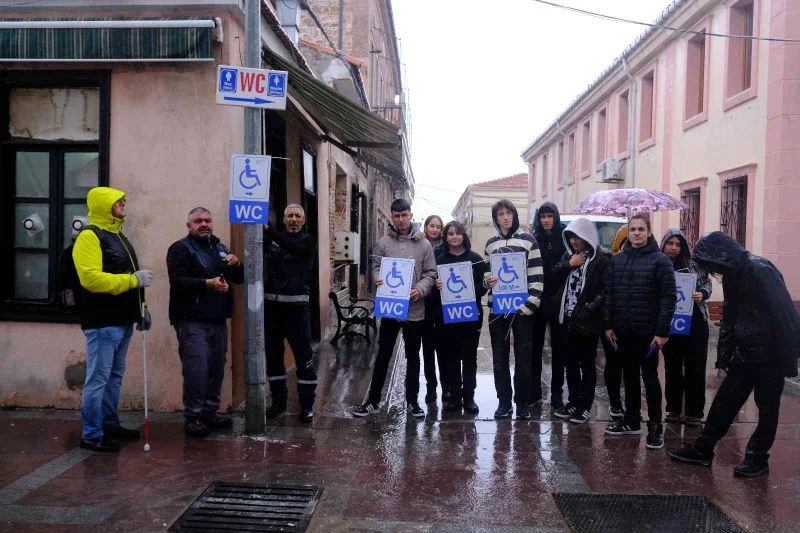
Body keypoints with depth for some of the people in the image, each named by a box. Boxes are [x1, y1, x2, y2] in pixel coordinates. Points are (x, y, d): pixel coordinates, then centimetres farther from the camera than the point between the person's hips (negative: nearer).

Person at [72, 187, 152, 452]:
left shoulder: (118, 236, 17)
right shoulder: (89, 236, -13)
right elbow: (91, 278, -25)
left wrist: (140, 306, 14)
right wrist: (134, 280, -22)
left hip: (123, 320, 10)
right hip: (102, 323, -9)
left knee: (115, 376, 17)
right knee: (98, 378, -3)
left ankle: (110, 424, 28)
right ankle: (91, 435, 6)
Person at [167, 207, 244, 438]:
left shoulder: (220, 248, 21)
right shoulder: (180, 248, -1)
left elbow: (239, 279, 20)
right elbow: (177, 281, -15)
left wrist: (236, 265, -2)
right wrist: (208, 284, -28)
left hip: (218, 320, 6)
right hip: (192, 321, -6)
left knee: (216, 368, 8)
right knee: (197, 369, -12)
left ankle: (210, 412, 20)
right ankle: (192, 416, -1)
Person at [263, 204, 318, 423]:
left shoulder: (307, 241, 1)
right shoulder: (272, 239, 12)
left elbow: (294, 247, -20)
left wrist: (267, 229, -29)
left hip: (296, 306, -4)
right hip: (271, 304, 4)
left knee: (303, 357, -1)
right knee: (272, 355, 10)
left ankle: (307, 405, 9)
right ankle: (278, 401, 24)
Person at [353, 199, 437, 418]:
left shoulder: (424, 244, 1)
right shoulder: (383, 242, 1)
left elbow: (430, 273, 0)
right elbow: (376, 268, 1)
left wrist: (420, 289, -18)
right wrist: (378, 279, -22)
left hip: (414, 309, 1)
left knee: (413, 357, 12)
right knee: (383, 355, 7)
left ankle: (412, 400, 24)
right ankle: (373, 400, 19)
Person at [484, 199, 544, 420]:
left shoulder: (528, 239, -1)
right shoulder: (491, 243, 12)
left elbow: (537, 276, -5)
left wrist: (530, 305, -13)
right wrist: (487, 280, -4)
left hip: (521, 308, -4)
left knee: (523, 358, 3)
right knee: (499, 358, 8)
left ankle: (523, 403, 15)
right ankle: (504, 402, 19)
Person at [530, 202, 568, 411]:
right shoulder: (533, 239, 2)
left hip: (558, 301, -1)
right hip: (537, 300, 2)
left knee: (558, 348, 7)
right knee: (535, 347, 8)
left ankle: (557, 394, 16)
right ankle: (534, 391, 20)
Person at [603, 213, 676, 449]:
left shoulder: (661, 260, -6)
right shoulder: (617, 259, 8)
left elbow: (668, 298, -11)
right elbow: (609, 294, 10)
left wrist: (662, 331, -16)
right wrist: (608, 324, 4)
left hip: (648, 332, -4)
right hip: (623, 331, 5)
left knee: (650, 378, 4)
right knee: (629, 377, 15)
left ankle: (655, 427, 15)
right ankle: (631, 421, 27)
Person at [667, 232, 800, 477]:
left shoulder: (760, 270, -20)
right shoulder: (734, 275, 7)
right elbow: (730, 318, 11)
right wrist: (724, 354, 6)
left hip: (770, 355, -8)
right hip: (746, 353, 8)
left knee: (767, 407, 8)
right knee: (725, 399, 10)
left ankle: (758, 458, 23)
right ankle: (702, 449, 18)